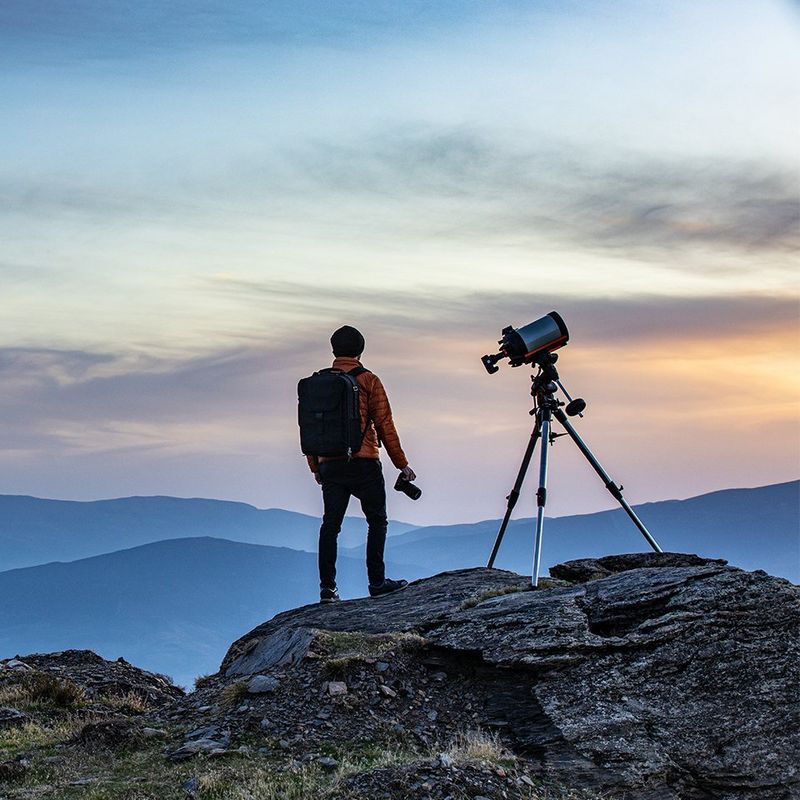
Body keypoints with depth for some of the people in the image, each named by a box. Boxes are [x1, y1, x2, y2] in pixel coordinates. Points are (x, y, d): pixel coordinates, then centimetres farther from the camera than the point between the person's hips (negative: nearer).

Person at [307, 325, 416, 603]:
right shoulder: (368, 381, -3)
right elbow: (385, 425, -4)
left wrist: (316, 467, 21)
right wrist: (402, 464, 2)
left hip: (329, 464, 4)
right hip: (363, 463, -4)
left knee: (330, 525, 9)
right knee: (377, 521, 8)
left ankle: (327, 587, 6)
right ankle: (377, 582, 5)